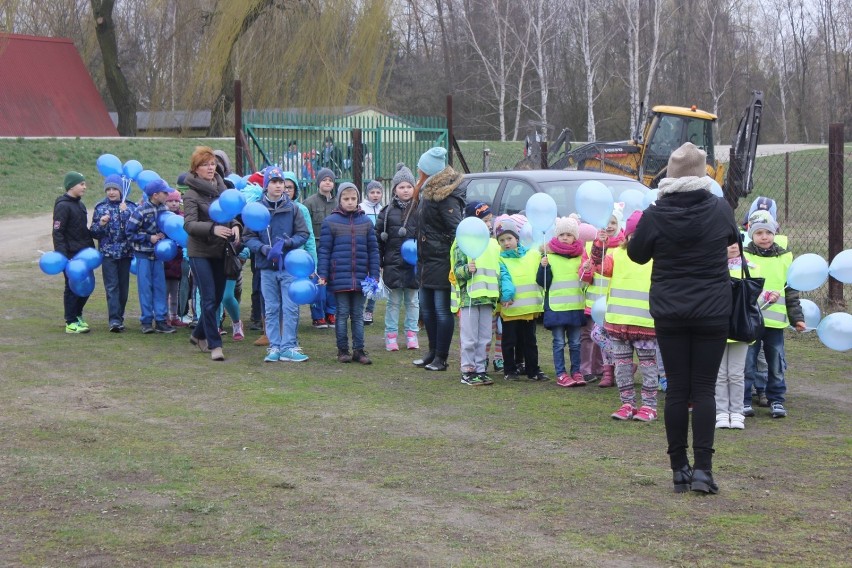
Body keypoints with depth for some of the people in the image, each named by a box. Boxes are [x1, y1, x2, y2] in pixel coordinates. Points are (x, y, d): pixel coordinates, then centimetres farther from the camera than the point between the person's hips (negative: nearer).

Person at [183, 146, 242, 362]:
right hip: (200, 252, -6)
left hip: (219, 251, 6)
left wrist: (235, 226, -8)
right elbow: (189, 224, -19)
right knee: (209, 299, -7)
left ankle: (199, 335, 33)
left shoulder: (221, 188, 7)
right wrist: (213, 229, -34)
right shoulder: (192, 194, -9)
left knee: (218, 297, 13)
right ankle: (215, 345, -2)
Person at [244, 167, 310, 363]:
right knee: (271, 309, 7)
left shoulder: (292, 208, 1)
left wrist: (290, 242, -15)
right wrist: (262, 248, -16)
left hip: (289, 265, 0)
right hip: (267, 266, 1)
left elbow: (303, 234, 3)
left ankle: (289, 347, 2)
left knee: (290, 308, -2)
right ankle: (274, 347, 13)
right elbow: (249, 237, 1)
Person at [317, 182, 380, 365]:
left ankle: (358, 350, 12)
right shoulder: (330, 222, -1)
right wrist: (322, 275, -7)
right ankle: (342, 350, 11)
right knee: (342, 314, 4)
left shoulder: (365, 222, 8)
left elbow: (373, 250, 10)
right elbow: (323, 250, -1)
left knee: (358, 315, 8)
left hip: (360, 278, 2)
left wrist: (374, 275, 4)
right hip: (339, 278, -2)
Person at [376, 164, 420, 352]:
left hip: (415, 264, 0)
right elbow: (378, 238, 1)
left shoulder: (419, 210, 0)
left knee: (413, 301, 9)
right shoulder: (387, 212, 1)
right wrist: (378, 263, -4)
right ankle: (391, 335, 12)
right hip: (393, 264, 0)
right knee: (394, 301, 6)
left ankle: (411, 334, 18)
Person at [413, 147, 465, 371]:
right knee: (426, 308, 15)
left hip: (441, 262, -10)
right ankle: (433, 352, 25)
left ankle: (441, 358, 3)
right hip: (426, 261, 10)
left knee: (442, 310, -3)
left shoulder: (447, 198, -17)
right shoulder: (429, 193, 13)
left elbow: (457, 231, -19)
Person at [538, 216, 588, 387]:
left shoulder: (581, 255, 10)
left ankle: (576, 372, 14)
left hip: (576, 306, 3)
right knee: (559, 342, 0)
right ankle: (561, 374, 4)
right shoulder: (549, 255, 1)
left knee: (575, 342, 7)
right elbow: (542, 282, -2)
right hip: (556, 305, -3)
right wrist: (543, 266, -19)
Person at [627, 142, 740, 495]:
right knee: (704, 389, 3)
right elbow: (733, 238, 15)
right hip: (712, 314, 0)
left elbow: (637, 254, 6)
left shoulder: (655, 215, -9)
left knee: (676, 389, 7)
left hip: (669, 314, 0)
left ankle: (679, 469, 10)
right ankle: (703, 468, -4)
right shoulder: (719, 210, -7)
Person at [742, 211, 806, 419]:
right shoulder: (743, 257, -2)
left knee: (777, 365, 8)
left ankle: (776, 400, 19)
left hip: (775, 322, 2)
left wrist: (797, 318, 8)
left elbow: (792, 291, 11)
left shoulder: (785, 258, 7)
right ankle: (744, 401, 12)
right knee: (747, 364, 2)